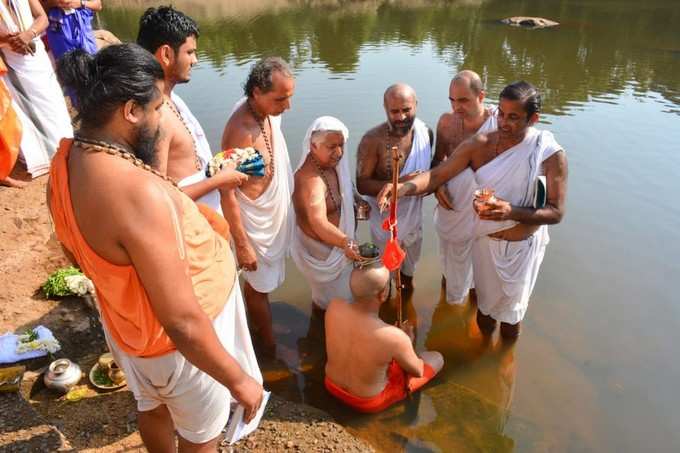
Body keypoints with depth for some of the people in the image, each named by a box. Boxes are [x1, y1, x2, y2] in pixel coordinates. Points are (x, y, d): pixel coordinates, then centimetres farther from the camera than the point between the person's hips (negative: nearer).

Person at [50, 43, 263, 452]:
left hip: (127, 324, 8)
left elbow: (79, 254, 8)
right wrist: (239, 380, -21)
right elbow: (183, 324, -35)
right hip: (176, 342, -8)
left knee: (154, 406, 35)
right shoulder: (138, 191, -38)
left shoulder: (66, 160, -9)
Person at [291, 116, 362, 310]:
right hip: (321, 246, -9)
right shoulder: (311, 180, -37)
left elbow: (343, 191, 14)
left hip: (333, 240, 9)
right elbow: (319, 223, -50)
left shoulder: (329, 163, -6)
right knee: (332, 296, 12)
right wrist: (346, 243, -64)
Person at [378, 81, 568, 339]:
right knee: (485, 306, 23)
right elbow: (437, 175, -21)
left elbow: (556, 212, -18)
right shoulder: (479, 145, -15)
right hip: (486, 241, 2)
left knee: (511, 315, 18)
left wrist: (511, 212, -36)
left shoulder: (550, 154, -19)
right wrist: (404, 187, -42)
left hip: (523, 247, -1)